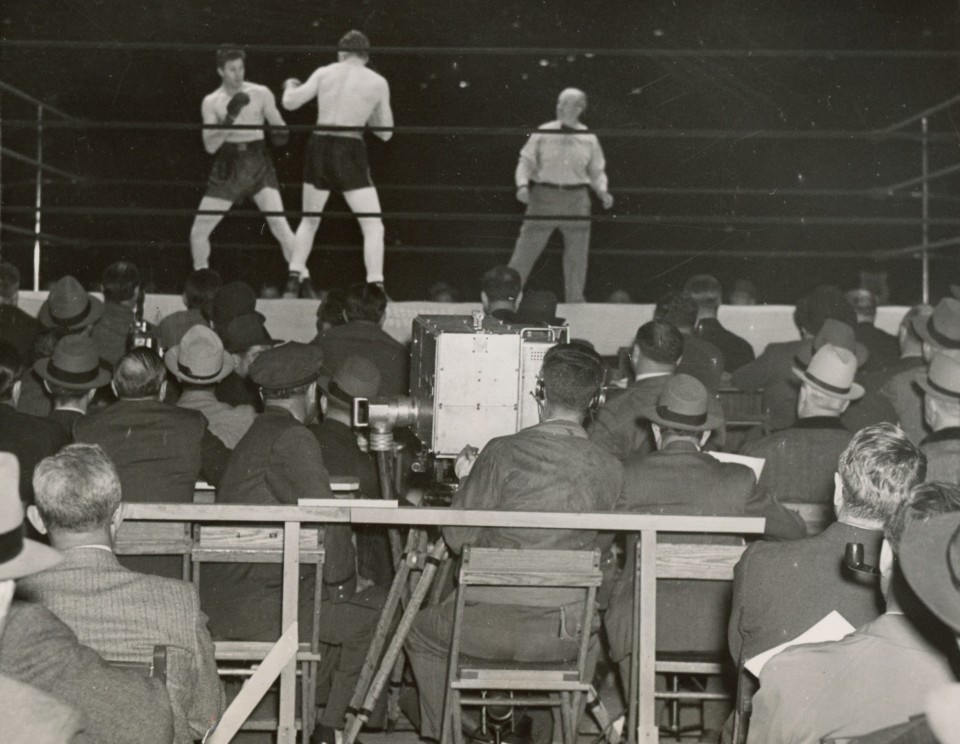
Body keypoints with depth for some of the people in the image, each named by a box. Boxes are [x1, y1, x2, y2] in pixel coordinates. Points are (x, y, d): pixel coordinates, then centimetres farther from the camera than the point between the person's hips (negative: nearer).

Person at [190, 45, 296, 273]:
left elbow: (279, 127, 4)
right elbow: (210, 146, -8)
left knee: (280, 225, -15)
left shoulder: (261, 94, -1)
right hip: (228, 168, 1)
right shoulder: (211, 102, 0)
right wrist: (229, 118, -21)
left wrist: (280, 134, -20)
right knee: (198, 231, 2)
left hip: (258, 164, -1)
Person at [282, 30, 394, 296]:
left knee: (309, 220, 22)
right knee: (373, 226, 1)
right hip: (350, 152, -3)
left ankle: (294, 280, 23)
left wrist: (289, 86, 28)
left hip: (319, 147, 4)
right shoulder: (378, 82, 4)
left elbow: (290, 103, 6)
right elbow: (385, 133, 10)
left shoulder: (324, 73, 8)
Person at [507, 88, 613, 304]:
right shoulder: (543, 133, 0)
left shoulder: (589, 139, 5)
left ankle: (575, 303, 20)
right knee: (525, 251, -4)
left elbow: (597, 172, 12)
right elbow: (526, 162, 1)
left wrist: (603, 192, -5)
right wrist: (523, 184, -16)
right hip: (544, 197, -2)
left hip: (576, 202, 2)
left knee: (577, 258, 7)